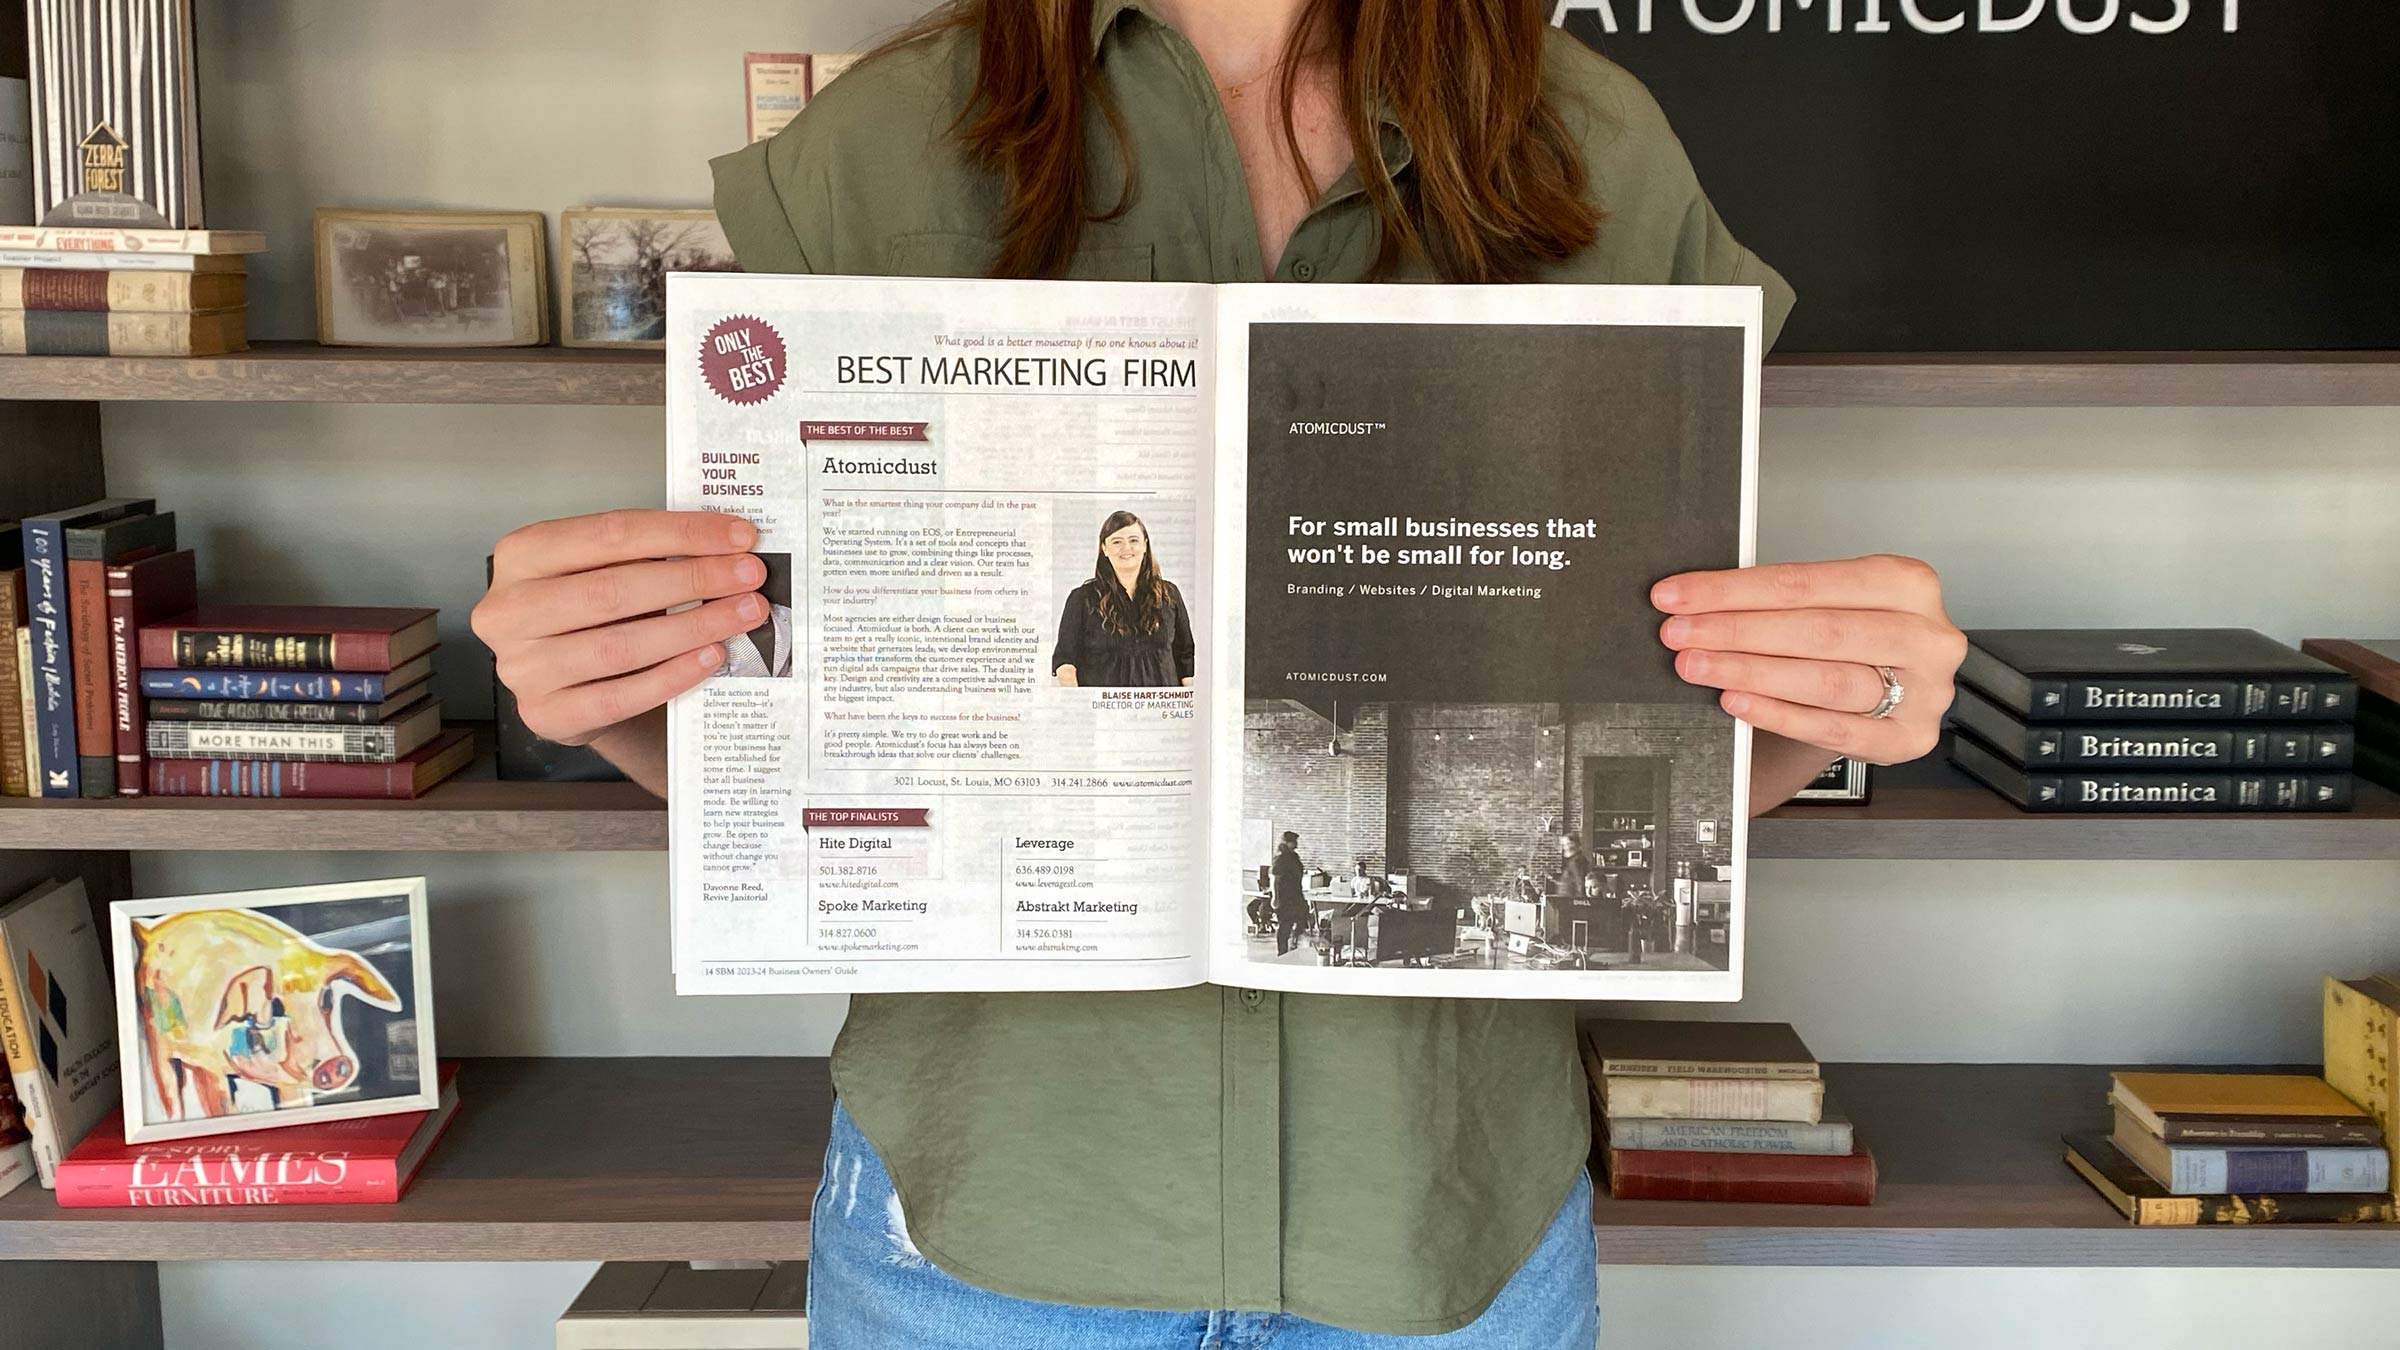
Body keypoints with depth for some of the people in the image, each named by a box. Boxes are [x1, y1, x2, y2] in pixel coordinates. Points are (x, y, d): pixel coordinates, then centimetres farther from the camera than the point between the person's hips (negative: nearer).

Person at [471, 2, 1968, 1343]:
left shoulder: (1607, 158, -4)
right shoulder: (871, 155, -6)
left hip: (1447, 1201, 1)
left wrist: (1811, 713, -17)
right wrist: (617, 694, -20)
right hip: (991, 1190, 0)